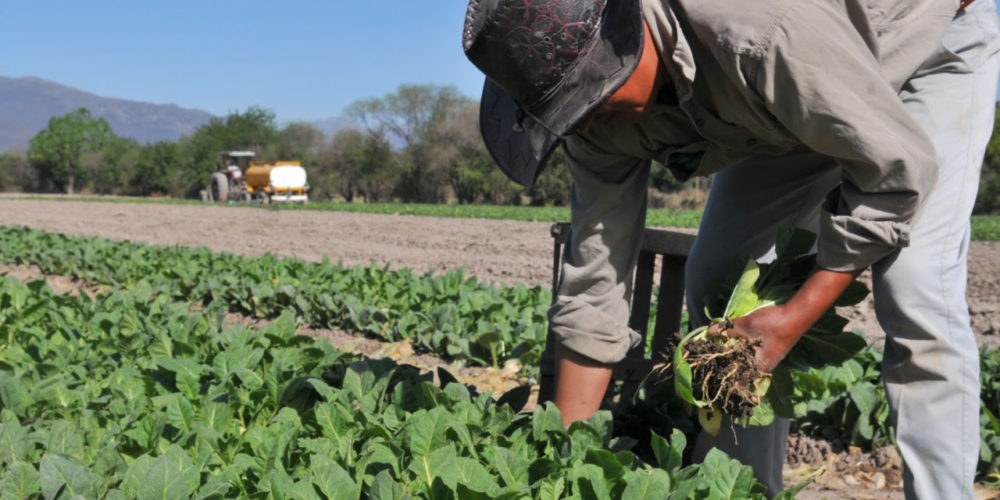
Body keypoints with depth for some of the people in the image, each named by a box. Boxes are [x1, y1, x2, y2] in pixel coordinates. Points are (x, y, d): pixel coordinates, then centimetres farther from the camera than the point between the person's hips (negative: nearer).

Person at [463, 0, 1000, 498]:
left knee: (916, 299, -21)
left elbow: (899, 168, -31)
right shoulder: (603, 109, -21)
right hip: (798, 105, 6)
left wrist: (797, 316, -27)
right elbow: (595, 282, -16)